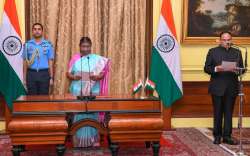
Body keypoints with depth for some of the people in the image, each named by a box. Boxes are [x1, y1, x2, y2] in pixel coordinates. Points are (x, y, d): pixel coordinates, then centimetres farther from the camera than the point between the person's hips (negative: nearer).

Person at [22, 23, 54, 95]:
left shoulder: (48, 45, 3)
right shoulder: (27, 44, 4)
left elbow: (50, 62, 4)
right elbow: (25, 62, 7)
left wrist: (51, 77, 1)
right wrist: (24, 78, 5)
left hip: (44, 74, 0)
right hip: (31, 74, 1)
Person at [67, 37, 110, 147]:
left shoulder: (97, 59, 6)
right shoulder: (75, 58, 6)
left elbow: (102, 73, 3)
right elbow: (68, 73, 5)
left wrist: (97, 77, -18)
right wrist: (74, 77, -17)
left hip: (93, 92, 0)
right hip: (78, 92, 0)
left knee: (92, 115, 2)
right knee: (79, 115, 0)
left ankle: (93, 139, 12)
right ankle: (79, 140, 8)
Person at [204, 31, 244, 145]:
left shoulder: (237, 52, 11)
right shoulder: (213, 51, 4)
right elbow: (206, 68, 0)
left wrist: (236, 70, -14)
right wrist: (216, 69, -19)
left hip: (231, 88, 2)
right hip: (217, 87, -2)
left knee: (229, 113, 5)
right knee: (217, 113, 5)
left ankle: (227, 136, 12)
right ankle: (217, 136, 14)